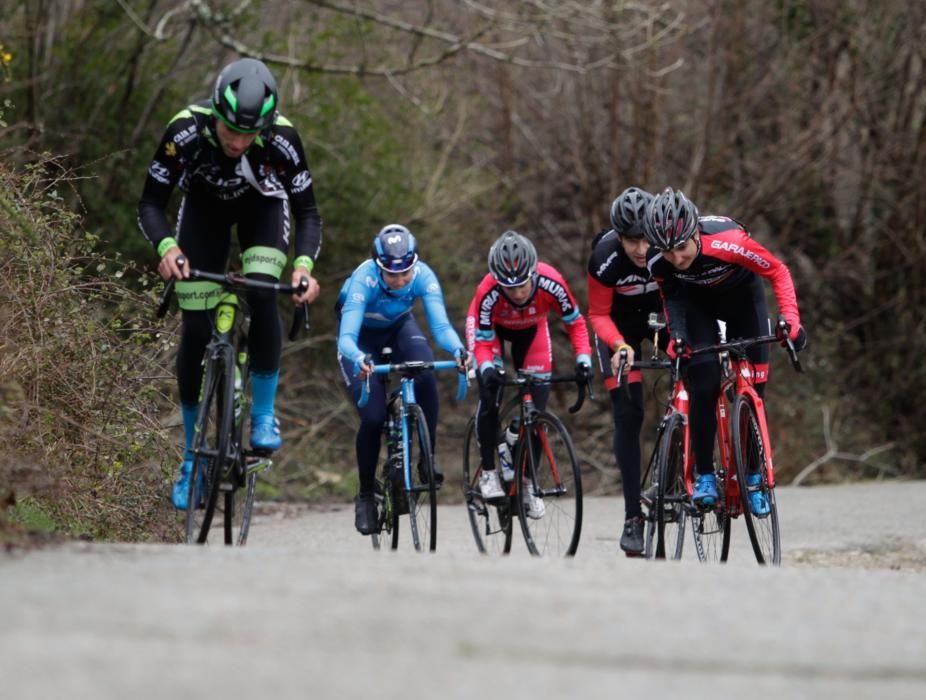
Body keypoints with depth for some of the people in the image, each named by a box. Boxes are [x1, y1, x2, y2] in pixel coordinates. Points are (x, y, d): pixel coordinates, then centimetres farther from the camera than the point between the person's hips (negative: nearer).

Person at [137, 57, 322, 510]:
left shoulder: (281, 140, -34)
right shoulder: (185, 130, -36)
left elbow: (307, 212, -25)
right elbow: (151, 204, -27)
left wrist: (304, 264, -43)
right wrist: (166, 247, -47)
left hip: (262, 206, 0)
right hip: (205, 205, 1)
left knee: (262, 298, -27)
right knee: (195, 328, -7)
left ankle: (264, 414, -6)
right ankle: (193, 456, 5)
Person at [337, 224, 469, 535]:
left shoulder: (423, 276, -30)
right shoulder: (364, 279, -37)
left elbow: (441, 325, -36)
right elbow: (347, 336, -45)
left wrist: (458, 350, -58)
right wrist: (358, 359, -67)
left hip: (399, 326, 2)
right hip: (361, 335, -2)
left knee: (425, 374, -31)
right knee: (373, 416, -18)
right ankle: (365, 495, 3)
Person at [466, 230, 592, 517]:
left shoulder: (550, 283, -38)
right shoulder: (488, 294, -40)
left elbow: (575, 321, -21)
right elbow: (482, 341, -28)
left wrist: (583, 357, -34)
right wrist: (487, 368, -48)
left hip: (531, 329, 2)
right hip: (493, 328, -1)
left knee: (538, 403, -7)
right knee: (490, 397, -19)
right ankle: (488, 472, -2)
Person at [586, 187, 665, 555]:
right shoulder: (605, 258, -32)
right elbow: (598, 314, -17)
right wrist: (619, 345, -34)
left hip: (663, 311, 2)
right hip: (620, 323, -2)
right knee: (628, 414, -9)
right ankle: (633, 517, -6)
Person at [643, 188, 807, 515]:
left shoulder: (729, 241, -41)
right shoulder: (659, 262, -31)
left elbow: (778, 272, -27)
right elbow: (671, 299, -10)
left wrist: (791, 321, -36)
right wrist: (677, 337, -26)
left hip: (741, 294, -1)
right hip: (697, 301, 1)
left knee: (752, 386, -5)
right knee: (704, 386, -17)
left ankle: (753, 478, 9)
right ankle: (704, 476, -6)